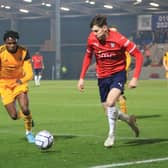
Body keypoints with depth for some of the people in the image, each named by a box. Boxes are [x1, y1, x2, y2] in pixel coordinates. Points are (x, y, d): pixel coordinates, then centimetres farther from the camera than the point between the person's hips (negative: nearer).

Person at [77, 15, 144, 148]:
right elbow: (88, 57, 10)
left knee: (110, 102, -27)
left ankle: (111, 135, -9)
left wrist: (135, 78, -20)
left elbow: (138, 55, -13)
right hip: (102, 77, 5)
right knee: (108, 110, 6)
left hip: (118, 73, -5)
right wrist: (82, 78, 5)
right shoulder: (92, 39, -10)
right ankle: (129, 119, 36)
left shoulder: (119, 39, -21)